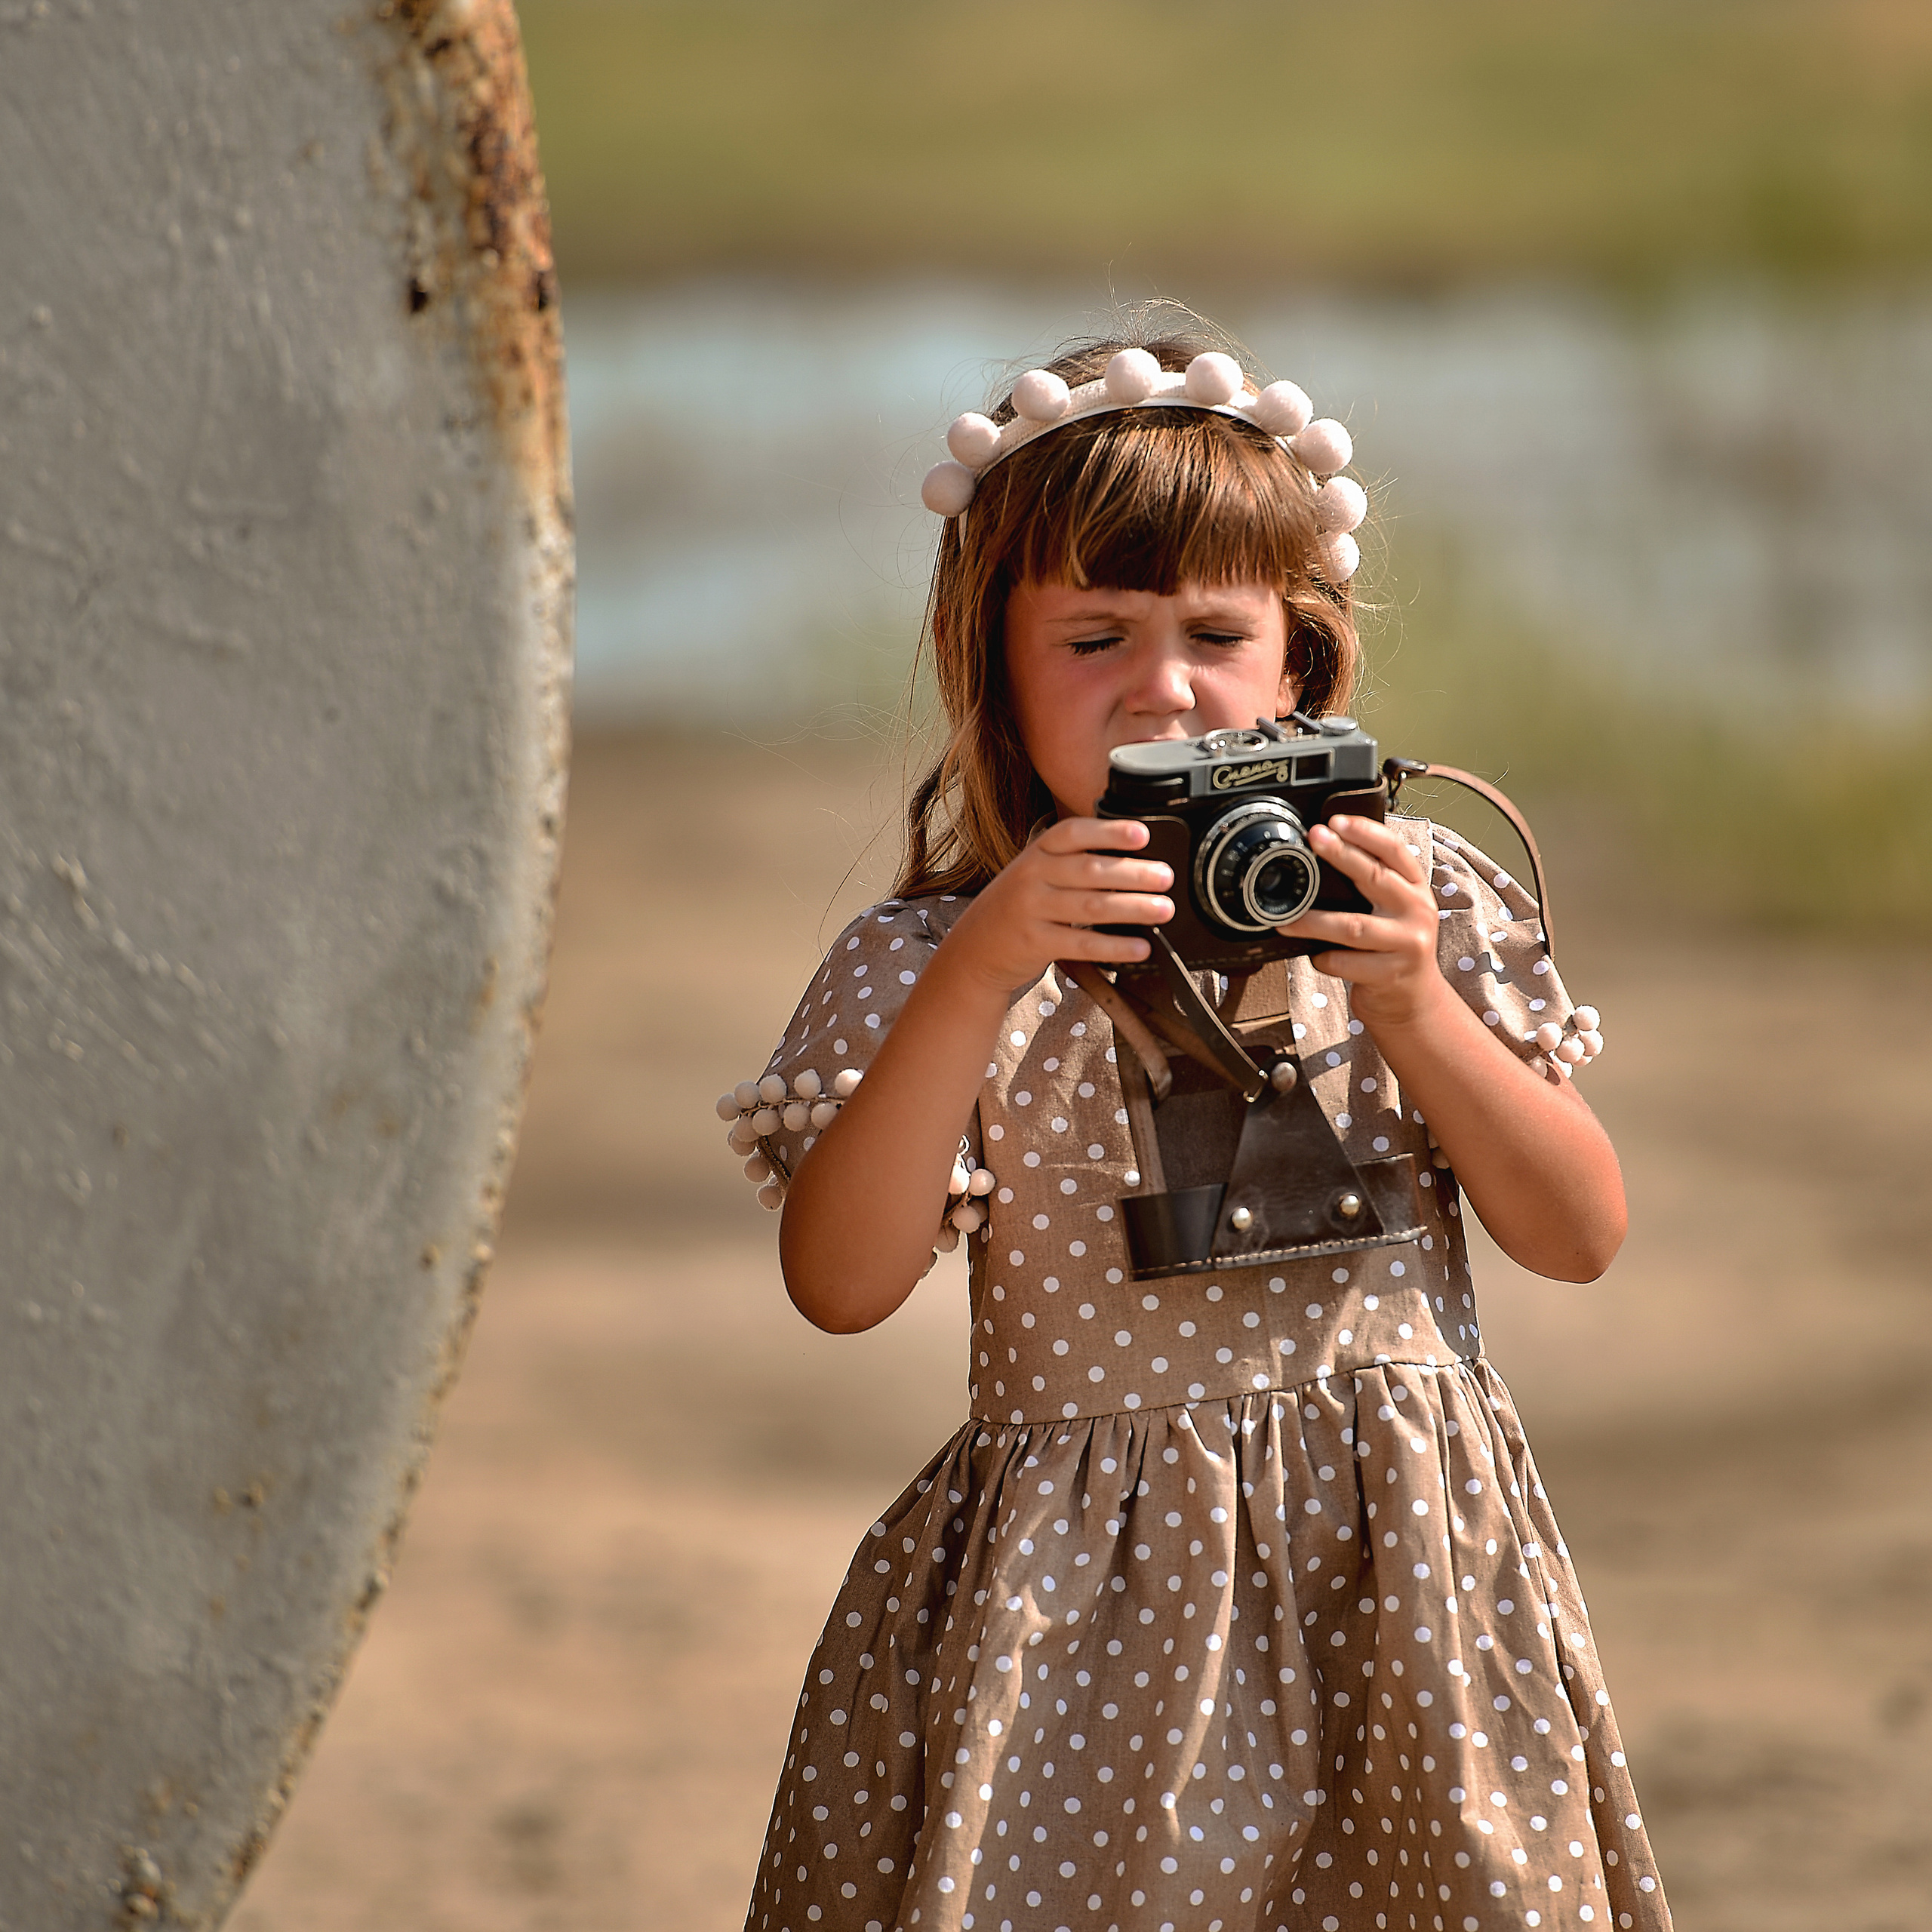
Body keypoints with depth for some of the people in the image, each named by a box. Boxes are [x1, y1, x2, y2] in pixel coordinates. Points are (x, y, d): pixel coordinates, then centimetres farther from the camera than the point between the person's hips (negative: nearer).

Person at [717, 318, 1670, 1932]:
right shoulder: (927, 961, -2)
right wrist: (978, 978, -23)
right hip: (1083, 1612, -1)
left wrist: (1413, 1002, -12)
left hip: (1396, 1565, 2)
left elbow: (1580, 1236, 1)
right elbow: (839, 1283, -14)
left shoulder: (1423, 902, 4)